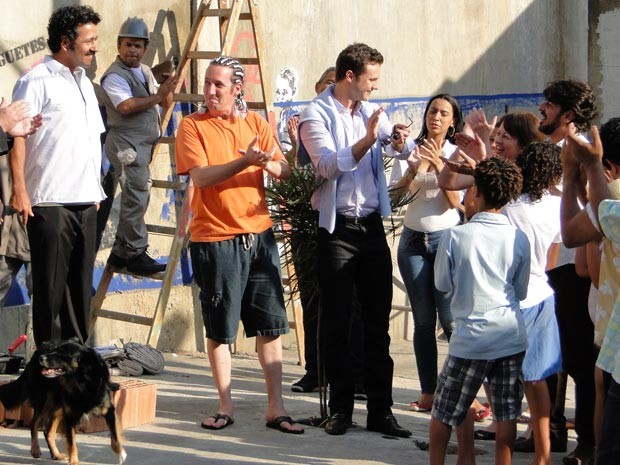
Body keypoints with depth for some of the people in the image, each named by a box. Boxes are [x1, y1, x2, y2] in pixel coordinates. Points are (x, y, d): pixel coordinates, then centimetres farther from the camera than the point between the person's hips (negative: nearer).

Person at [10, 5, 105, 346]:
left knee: (81, 283, 11)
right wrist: (19, 190, -19)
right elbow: (18, 137, -12)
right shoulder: (37, 81, -8)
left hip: (85, 202, 8)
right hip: (50, 202, -8)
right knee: (50, 285, -2)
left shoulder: (83, 82, 18)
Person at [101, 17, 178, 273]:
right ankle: (136, 254, -8)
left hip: (143, 144, 9)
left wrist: (167, 90, -3)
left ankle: (120, 252, 18)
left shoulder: (145, 71, 17)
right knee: (136, 199, -11)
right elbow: (126, 106, -25)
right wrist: (158, 96, -23)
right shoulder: (114, 76, -11)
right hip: (127, 144, -9)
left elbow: (166, 104, 19)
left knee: (135, 199, 12)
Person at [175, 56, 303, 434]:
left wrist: (267, 163, -20)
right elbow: (201, 176, -15)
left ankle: (276, 408, 8)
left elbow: (286, 172, 1)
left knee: (271, 325, 3)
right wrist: (243, 162, -26)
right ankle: (226, 407, 14)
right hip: (215, 239, -3)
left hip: (258, 235, 4)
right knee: (220, 329, 3)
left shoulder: (255, 123, 9)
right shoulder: (193, 126, -2)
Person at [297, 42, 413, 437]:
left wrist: (401, 141, -24)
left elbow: (405, 150, -1)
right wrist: (368, 139, -35)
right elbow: (329, 165, -22)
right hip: (337, 228, -5)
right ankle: (341, 408, 9)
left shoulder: (371, 112, 12)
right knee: (337, 322, 1)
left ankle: (381, 410, 8)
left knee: (378, 321, 5)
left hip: (372, 224, 5)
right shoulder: (316, 115, -7)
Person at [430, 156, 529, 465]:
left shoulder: (455, 236, -8)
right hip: (512, 335, 3)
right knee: (507, 416, 8)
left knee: (444, 413, 12)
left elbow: (442, 285, 3)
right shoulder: (519, 239, 0)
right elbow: (521, 292, 10)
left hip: (471, 335, -2)